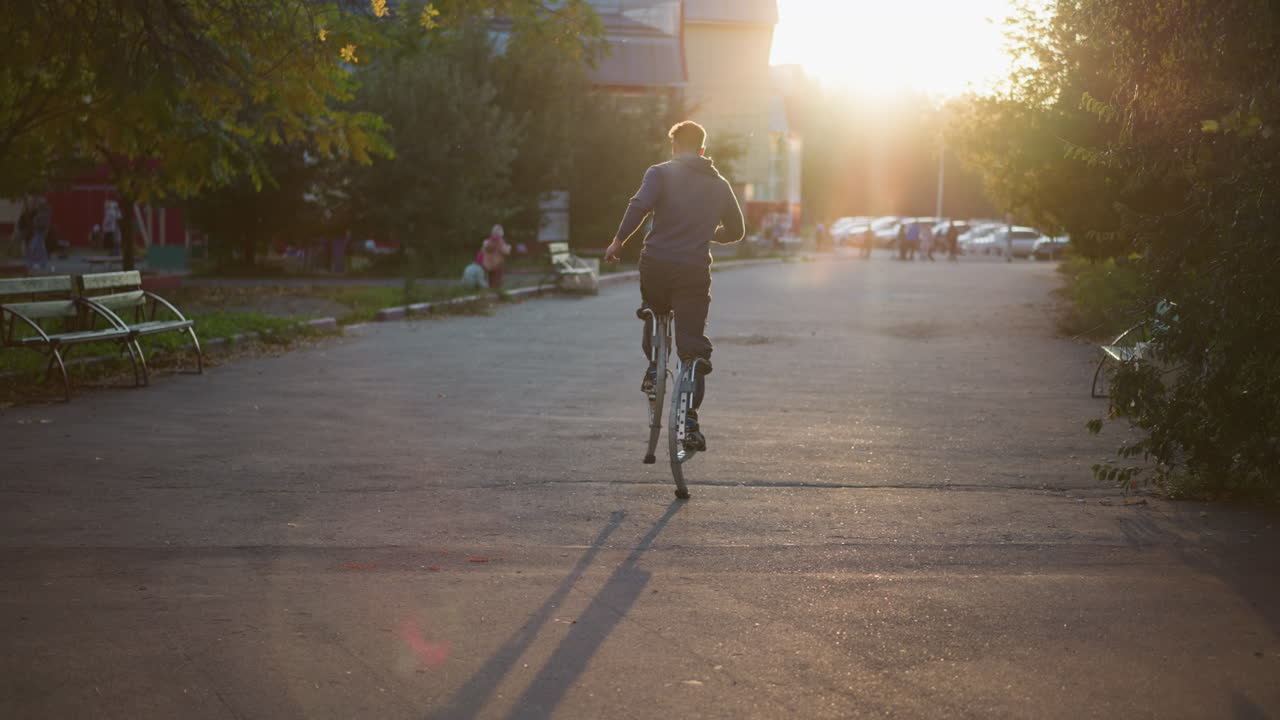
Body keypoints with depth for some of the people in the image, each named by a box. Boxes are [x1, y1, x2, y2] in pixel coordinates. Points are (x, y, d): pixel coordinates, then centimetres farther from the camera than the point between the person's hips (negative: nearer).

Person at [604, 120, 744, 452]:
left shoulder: (661, 173, 2)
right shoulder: (719, 184, 14)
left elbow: (639, 205, -15)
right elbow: (736, 230, 20)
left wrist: (618, 241, -6)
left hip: (656, 265, -1)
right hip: (695, 271, 1)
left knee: (654, 312, 33)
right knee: (693, 347, 3)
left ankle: (654, 367, 18)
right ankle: (690, 421, -6)